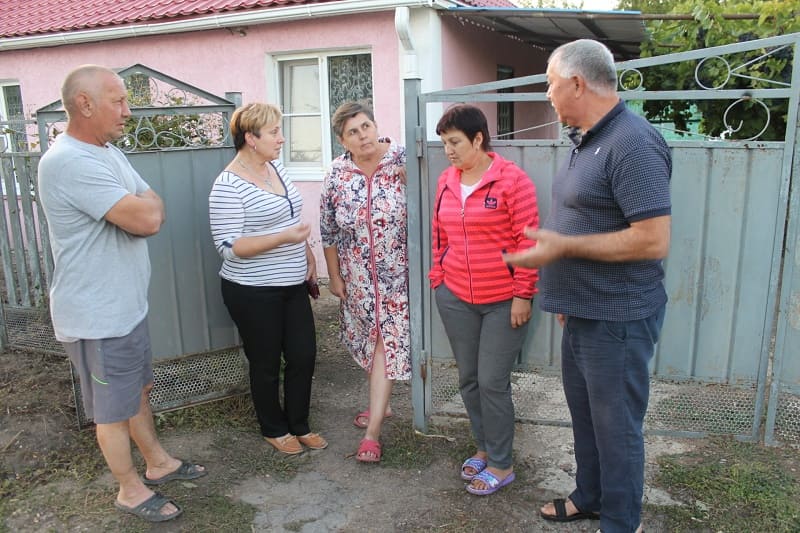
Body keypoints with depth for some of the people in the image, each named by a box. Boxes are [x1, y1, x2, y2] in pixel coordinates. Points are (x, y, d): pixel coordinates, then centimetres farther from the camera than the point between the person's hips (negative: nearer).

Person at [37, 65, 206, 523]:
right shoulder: (69, 162, -24)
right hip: (98, 316, -9)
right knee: (114, 409, 9)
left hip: (128, 304, 9)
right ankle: (131, 490, 28)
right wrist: (145, 203, -9)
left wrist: (138, 208, -9)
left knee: (137, 388, 23)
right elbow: (148, 218, -28)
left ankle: (158, 462, 41)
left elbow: (153, 214, 11)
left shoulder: (110, 152, 9)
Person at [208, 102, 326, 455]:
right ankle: (274, 429, 32)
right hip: (253, 293, -7)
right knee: (267, 364, 9)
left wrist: (308, 253, 12)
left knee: (304, 356, 11)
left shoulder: (276, 167, 7)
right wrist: (283, 238, -27)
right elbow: (229, 246, -21)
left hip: (293, 286, 7)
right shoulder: (228, 186, -18)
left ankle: (299, 425, 31)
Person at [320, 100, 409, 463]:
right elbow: (329, 232, 2)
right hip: (357, 277, 3)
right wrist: (335, 277, 4)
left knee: (386, 344, -3)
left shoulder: (403, 160, -11)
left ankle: (372, 431, 5)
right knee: (368, 341, 16)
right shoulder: (337, 174, -4)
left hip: (397, 274, -3)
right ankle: (380, 403, 39)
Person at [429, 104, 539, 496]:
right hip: (455, 298, 6)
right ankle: (484, 447, 33)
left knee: (492, 381, 0)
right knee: (468, 378, 13)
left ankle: (501, 465, 17)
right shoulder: (446, 180, 7)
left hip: (504, 301, -5)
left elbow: (527, 240, -11)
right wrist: (438, 280, 13)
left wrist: (523, 294, -12)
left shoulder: (512, 179, -11)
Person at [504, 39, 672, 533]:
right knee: (586, 414, 22)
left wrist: (563, 245, -22)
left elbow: (653, 240, -26)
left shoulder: (633, 143, -20)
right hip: (583, 312, 9)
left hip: (617, 319, -9)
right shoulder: (586, 140, 10)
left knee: (615, 425, 7)